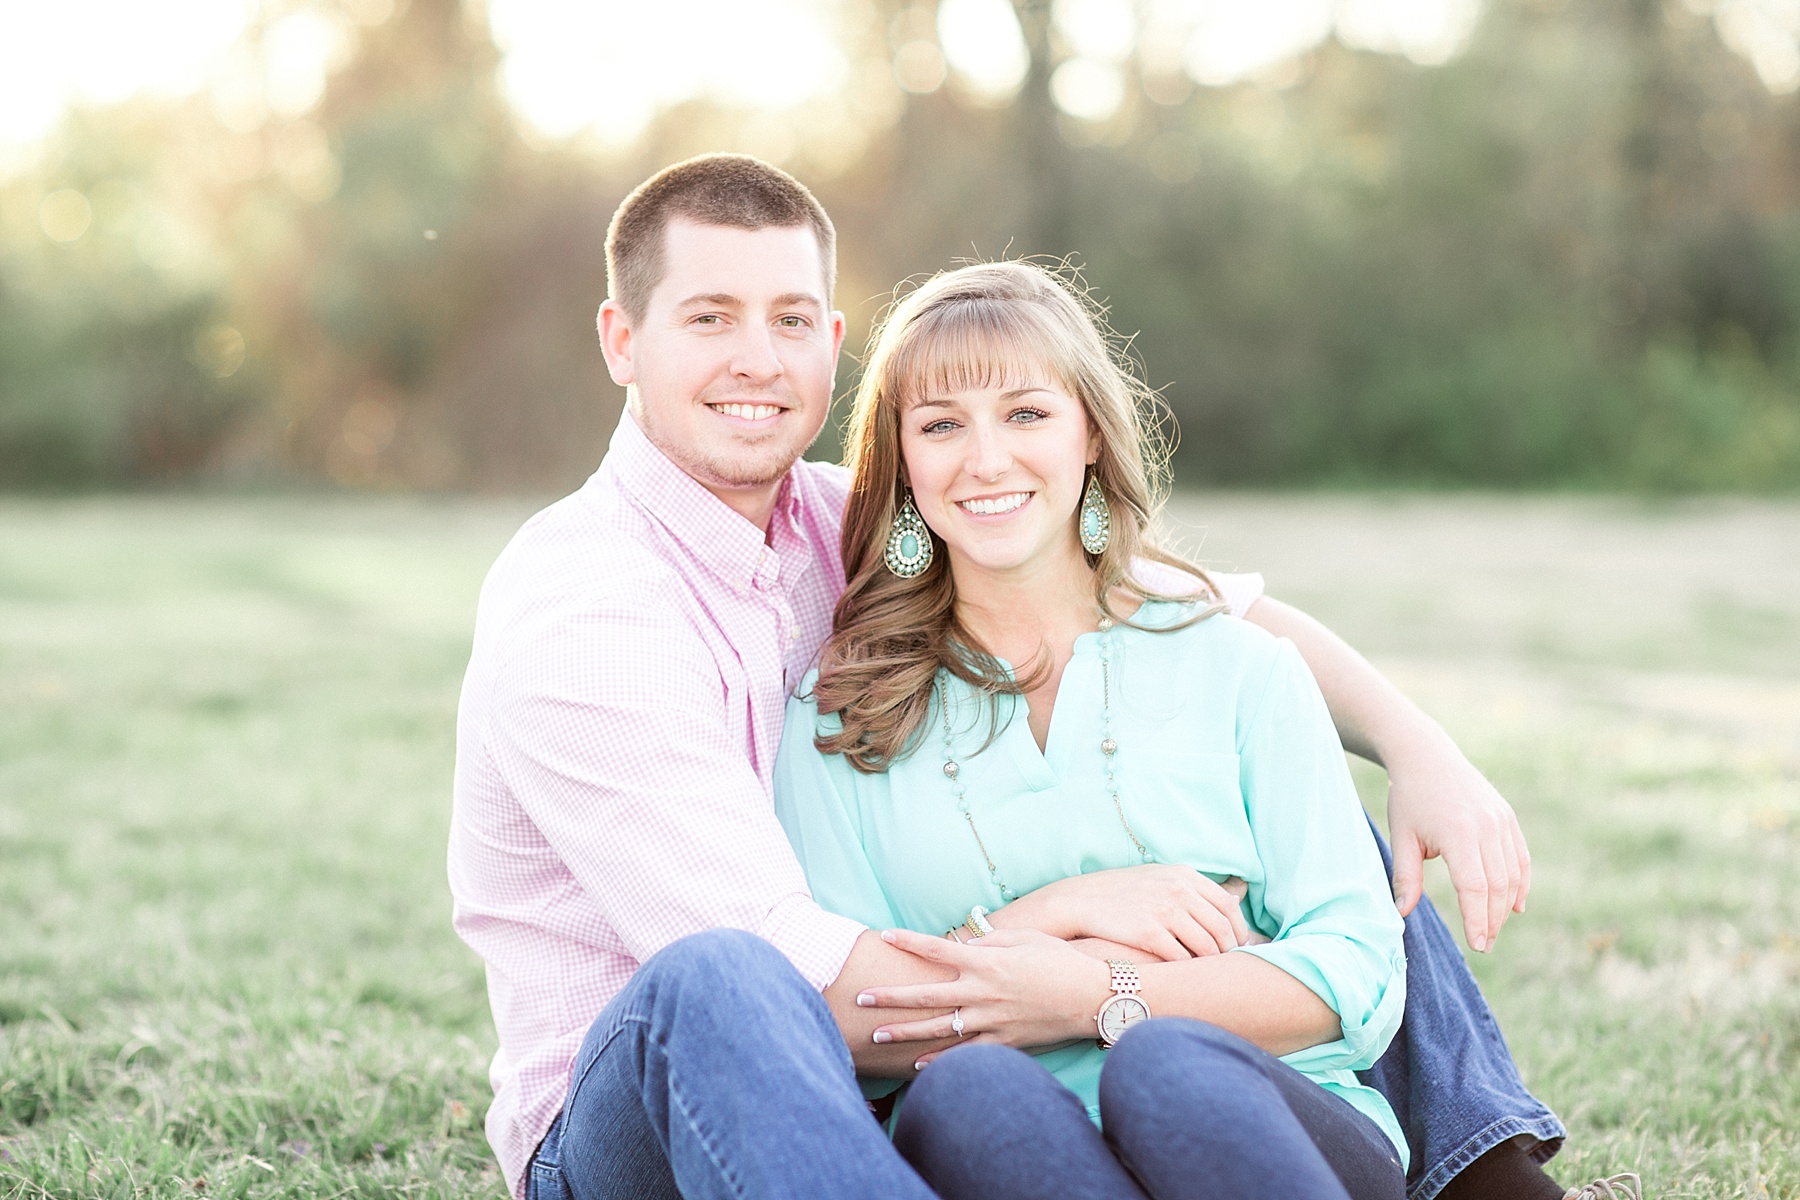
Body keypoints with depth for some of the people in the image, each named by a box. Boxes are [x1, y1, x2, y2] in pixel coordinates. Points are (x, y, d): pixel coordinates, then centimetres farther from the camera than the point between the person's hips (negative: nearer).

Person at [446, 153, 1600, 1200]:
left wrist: (1417, 747, -7)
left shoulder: (856, 530, 1)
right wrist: (1065, 920, -27)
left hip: (902, 1071, 7)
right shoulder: (574, 614, -19)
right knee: (715, 984, -44)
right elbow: (787, 979, -26)